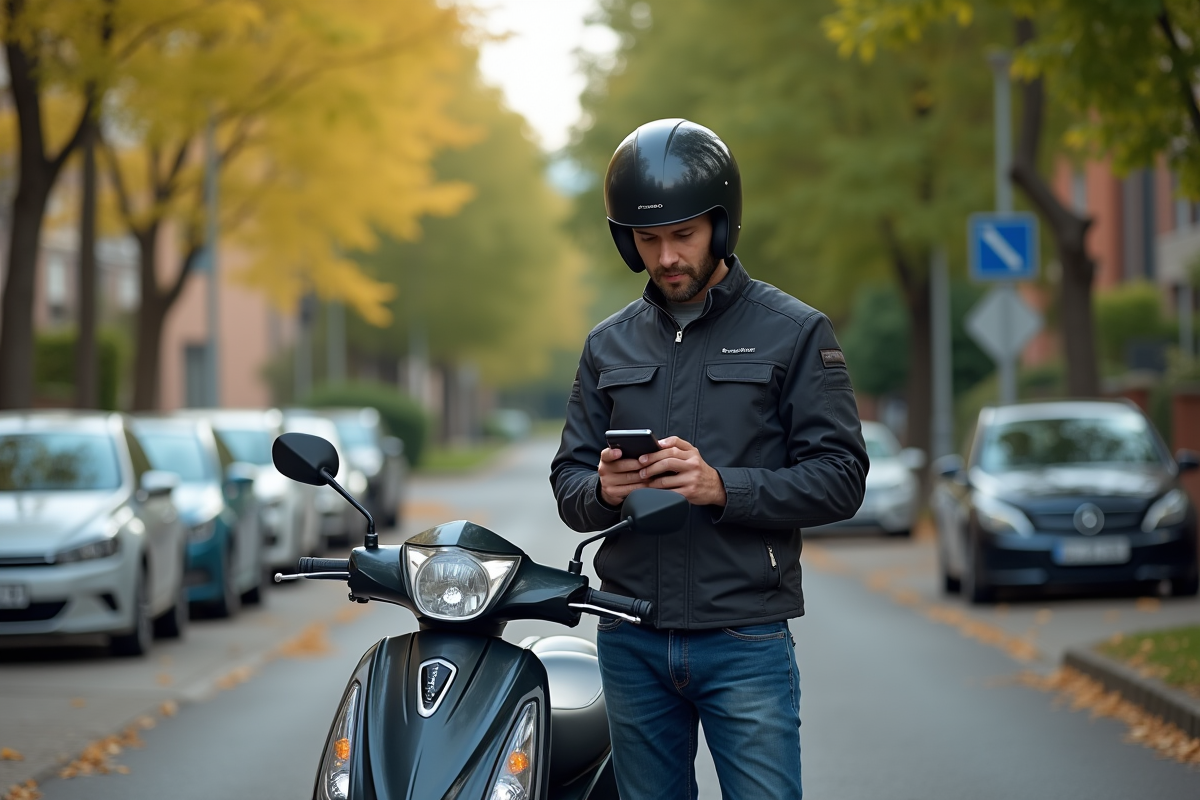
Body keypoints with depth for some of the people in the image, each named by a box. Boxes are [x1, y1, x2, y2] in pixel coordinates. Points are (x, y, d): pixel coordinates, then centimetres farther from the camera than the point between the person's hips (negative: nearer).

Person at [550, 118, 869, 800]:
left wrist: (721, 486, -20)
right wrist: (602, 490, -11)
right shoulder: (610, 345, 14)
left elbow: (840, 477, -6)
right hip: (632, 643, 4)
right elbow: (568, 482, 13)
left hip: (745, 641, -4)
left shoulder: (794, 332, 1)